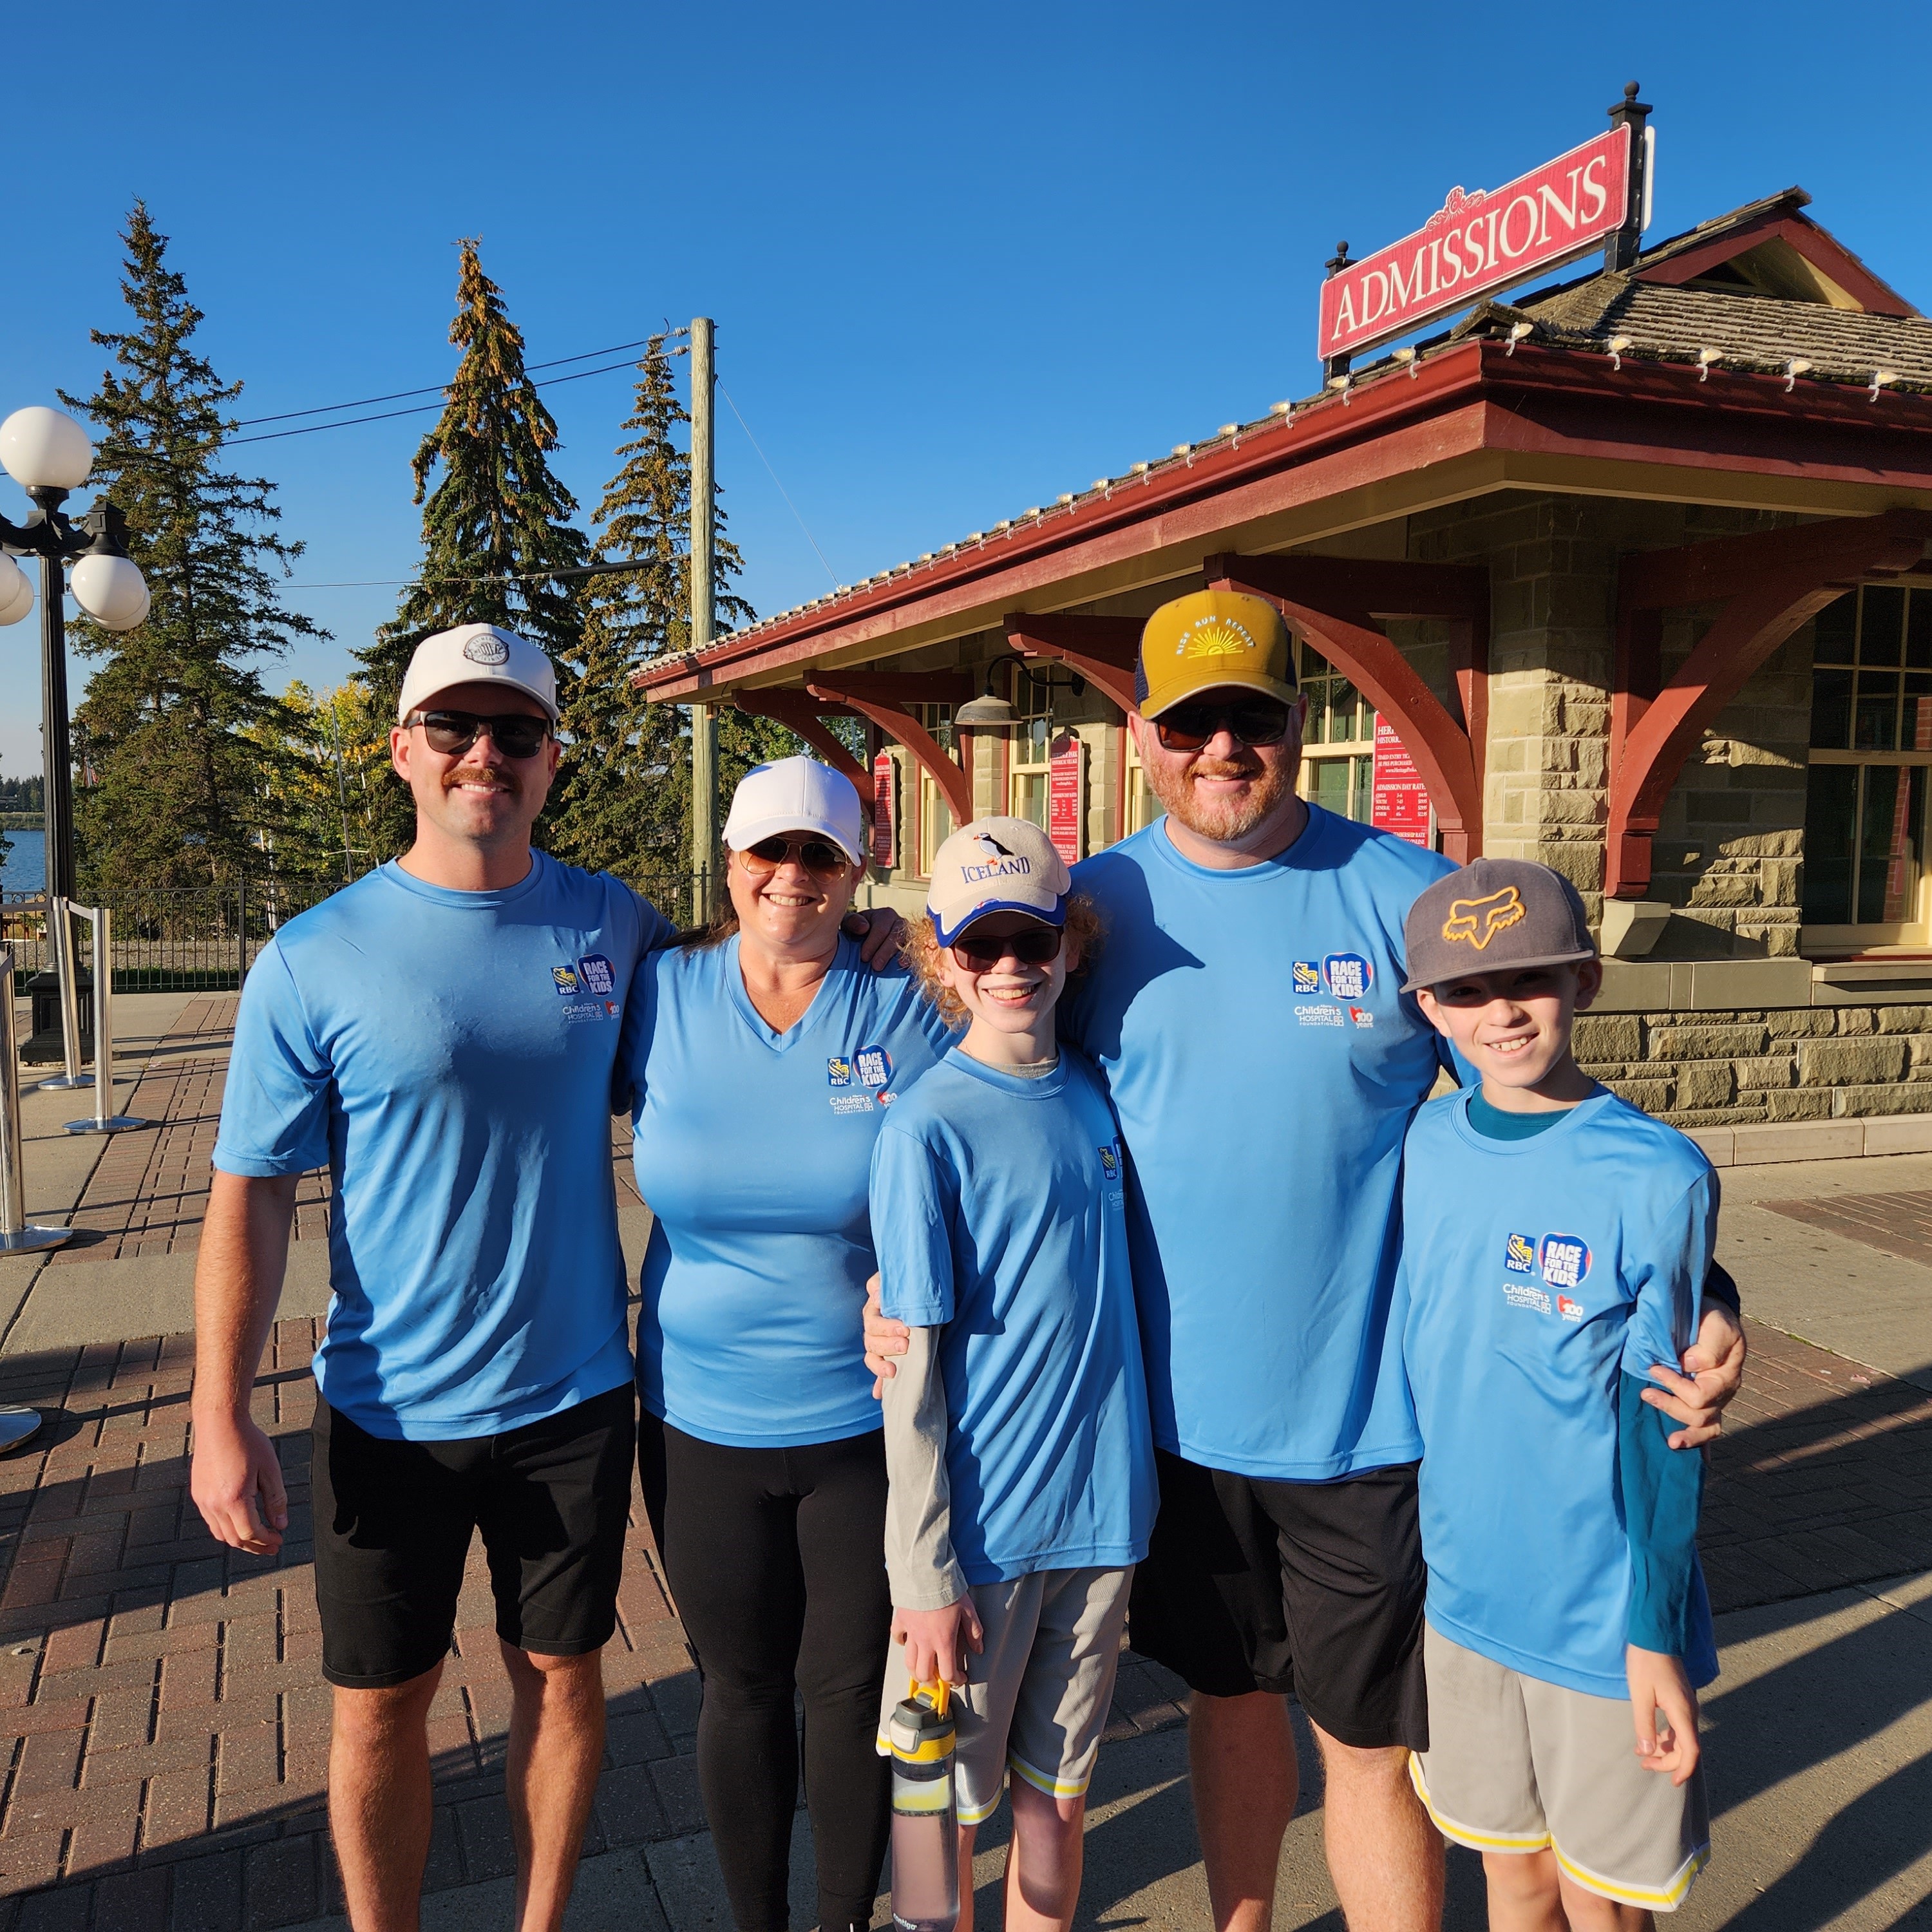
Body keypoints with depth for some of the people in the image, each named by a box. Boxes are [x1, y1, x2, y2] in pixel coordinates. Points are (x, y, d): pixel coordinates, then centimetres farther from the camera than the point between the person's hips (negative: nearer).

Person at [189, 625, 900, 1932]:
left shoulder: (613, 924, -3)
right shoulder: (313, 961, -10)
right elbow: (253, 1192, -7)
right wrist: (221, 1419, -13)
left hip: (574, 1395, 2)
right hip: (391, 1411, -1)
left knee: (562, 1672, 17)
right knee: (381, 1703, 14)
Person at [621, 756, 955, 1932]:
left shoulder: (907, 1010, -7)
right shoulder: (663, 996, -4)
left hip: (867, 1424, -1)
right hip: (701, 1423, 1)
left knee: (854, 1689, 13)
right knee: (742, 1689, 17)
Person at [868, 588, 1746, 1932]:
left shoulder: (1409, 898, -10)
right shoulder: (1090, 908, -3)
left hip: (1366, 1419, -2)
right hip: (1176, 1412, 3)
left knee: (1374, 1747, 10)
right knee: (1232, 1699, 22)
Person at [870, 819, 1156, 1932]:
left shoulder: (1097, 1093, 1)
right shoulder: (928, 1129, -14)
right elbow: (913, 1369, -12)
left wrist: (1133, 1494, 8)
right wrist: (925, 1573, -12)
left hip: (1100, 1511, 4)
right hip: (979, 1530, -4)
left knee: (1059, 1798, 19)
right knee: (949, 1806, 13)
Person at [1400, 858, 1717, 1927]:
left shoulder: (1657, 1177, -17)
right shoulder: (1427, 1143, -3)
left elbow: (1661, 1428, -12)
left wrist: (1654, 1635, -8)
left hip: (1604, 1616, -4)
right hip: (1463, 1591, 4)